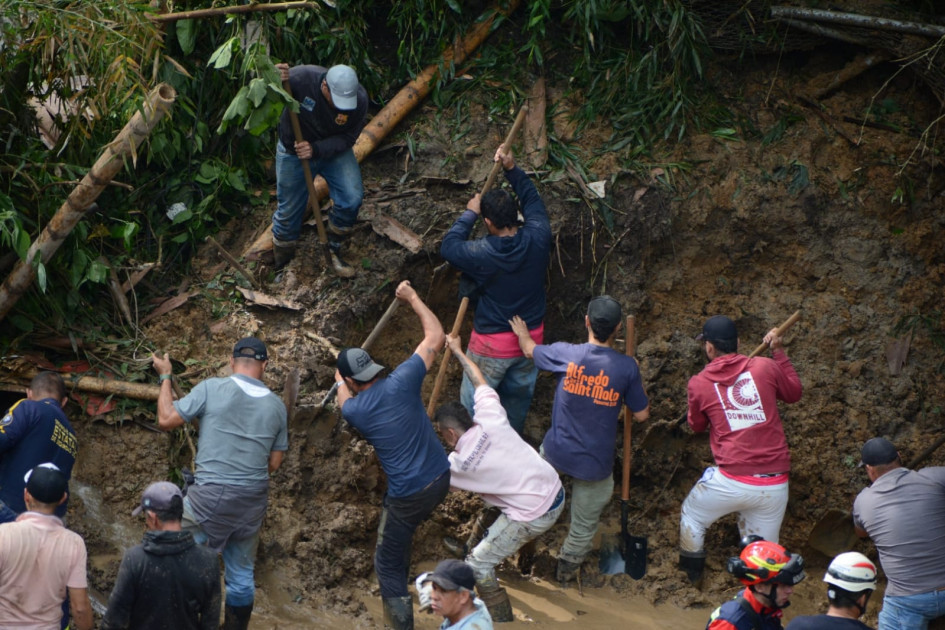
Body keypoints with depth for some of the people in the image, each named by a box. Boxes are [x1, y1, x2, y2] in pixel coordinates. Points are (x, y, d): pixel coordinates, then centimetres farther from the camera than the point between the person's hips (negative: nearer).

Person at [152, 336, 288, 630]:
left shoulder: (211, 389, -9)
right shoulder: (276, 405, 5)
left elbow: (166, 419, -5)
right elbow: (274, 463, 9)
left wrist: (165, 376, 7)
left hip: (211, 495, -5)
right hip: (254, 500, 5)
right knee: (241, 573, 16)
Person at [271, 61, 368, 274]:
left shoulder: (359, 99, -26)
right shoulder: (302, 78, -33)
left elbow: (347, 138, -17)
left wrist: (316, 149, -33)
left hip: (334, 151, 2)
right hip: (294, 153, -2)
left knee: (352, 198, -16)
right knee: (288, 211, 7)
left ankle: (332, 251, 8)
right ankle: (282, 264, 32)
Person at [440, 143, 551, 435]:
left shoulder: (481, 254, -29)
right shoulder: (537, 238, -18)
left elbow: (449, 246, -9)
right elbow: (533, 201, 2)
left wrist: (469, 214, -1)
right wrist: (512, 169, 0)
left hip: (492, 345, -5)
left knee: (474, 400, 16)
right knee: (519, 394, 26)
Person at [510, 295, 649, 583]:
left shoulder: (565, 354, -15)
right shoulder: (627, 367, -18)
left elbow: (530, 349, 8)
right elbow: (641, 415, -6)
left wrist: (522, 332, 31)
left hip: (557, 451, 2)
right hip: (595, 462, -2)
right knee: (584, 524, 22)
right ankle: (567, 569, 37)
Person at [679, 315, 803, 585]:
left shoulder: (700, 383, -1)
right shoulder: (765, 367, 0)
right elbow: (794, 393, 20)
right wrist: (779, 352, 26)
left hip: (731, 480, -1)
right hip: (774, 486, 1)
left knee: (692, 514, 27)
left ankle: (692, 575, 39)